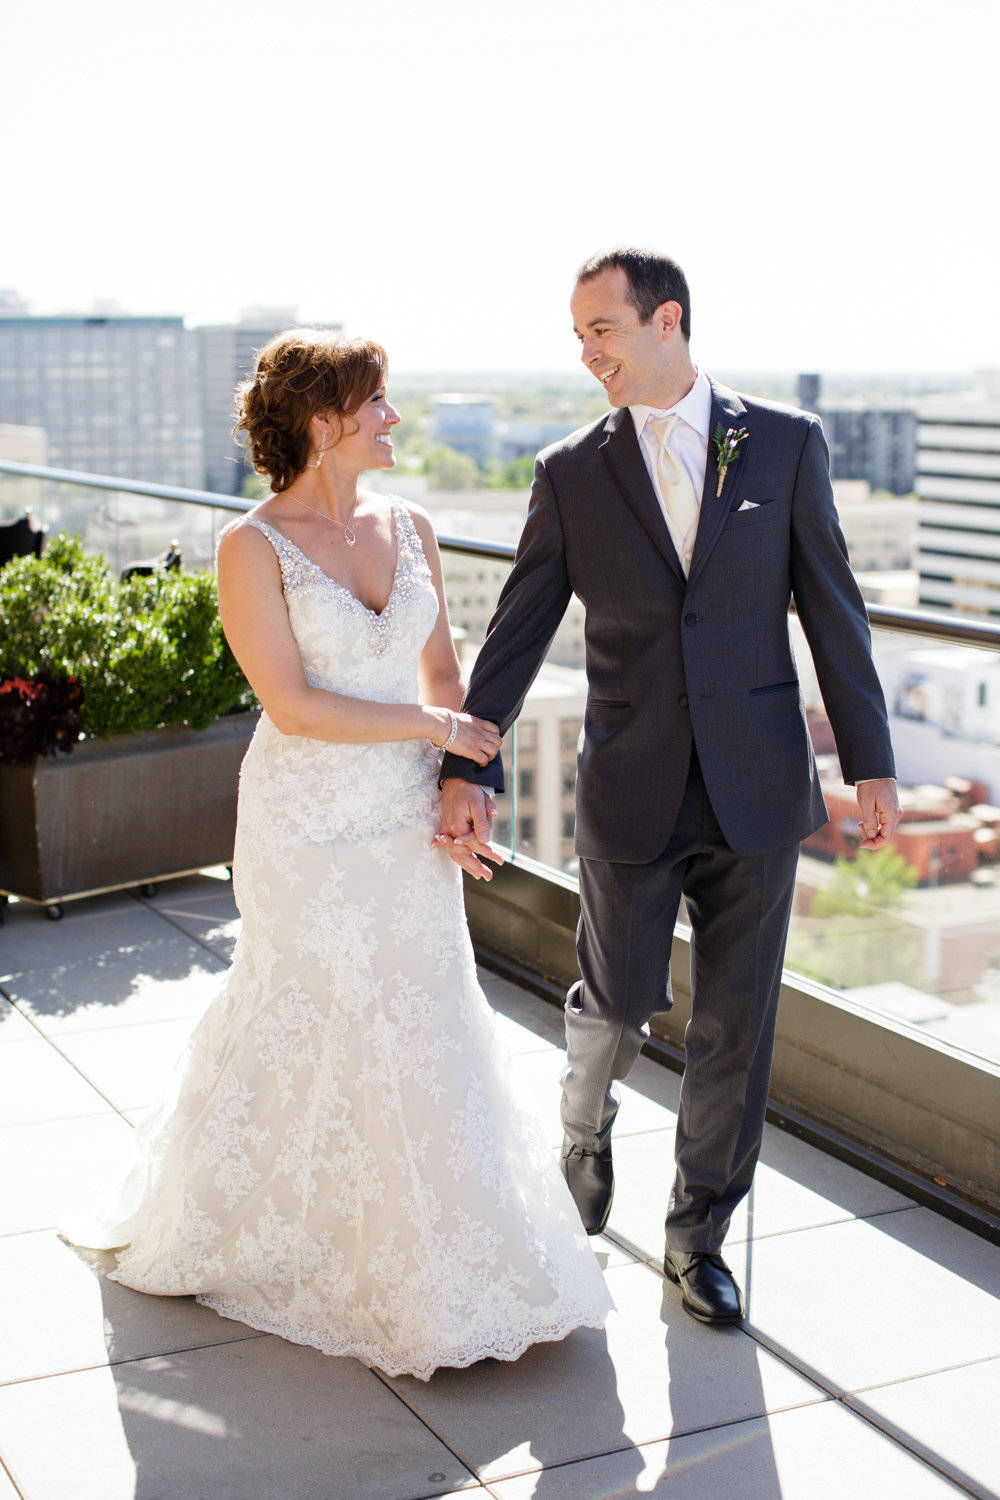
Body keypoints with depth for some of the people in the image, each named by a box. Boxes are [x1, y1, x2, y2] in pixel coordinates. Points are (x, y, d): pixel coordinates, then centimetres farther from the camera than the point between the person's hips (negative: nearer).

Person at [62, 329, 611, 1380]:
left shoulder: (407, 528, 5)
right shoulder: (254, 548, -12)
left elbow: (442, 670, 10)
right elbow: (294, 707, -17)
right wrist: (434, 727, -12)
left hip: (408, 827, 5)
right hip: (311, 831, -5)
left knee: (420, 1031, 11)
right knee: (312, 1030, 7)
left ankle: (440, 1257, 28)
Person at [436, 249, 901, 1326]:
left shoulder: (786, 442, 1)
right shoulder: (572, 472, 1)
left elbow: (832, 609, 3)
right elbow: (516, 633, 0)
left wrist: (870, 762, 1)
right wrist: (468, 768, -7)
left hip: (758, 785, 0)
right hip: (630, 792, 0)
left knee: (736, 1024, 7)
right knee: (619, 1002, 7)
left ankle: (698, 1235, 25)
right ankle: (586, 1127, 43)